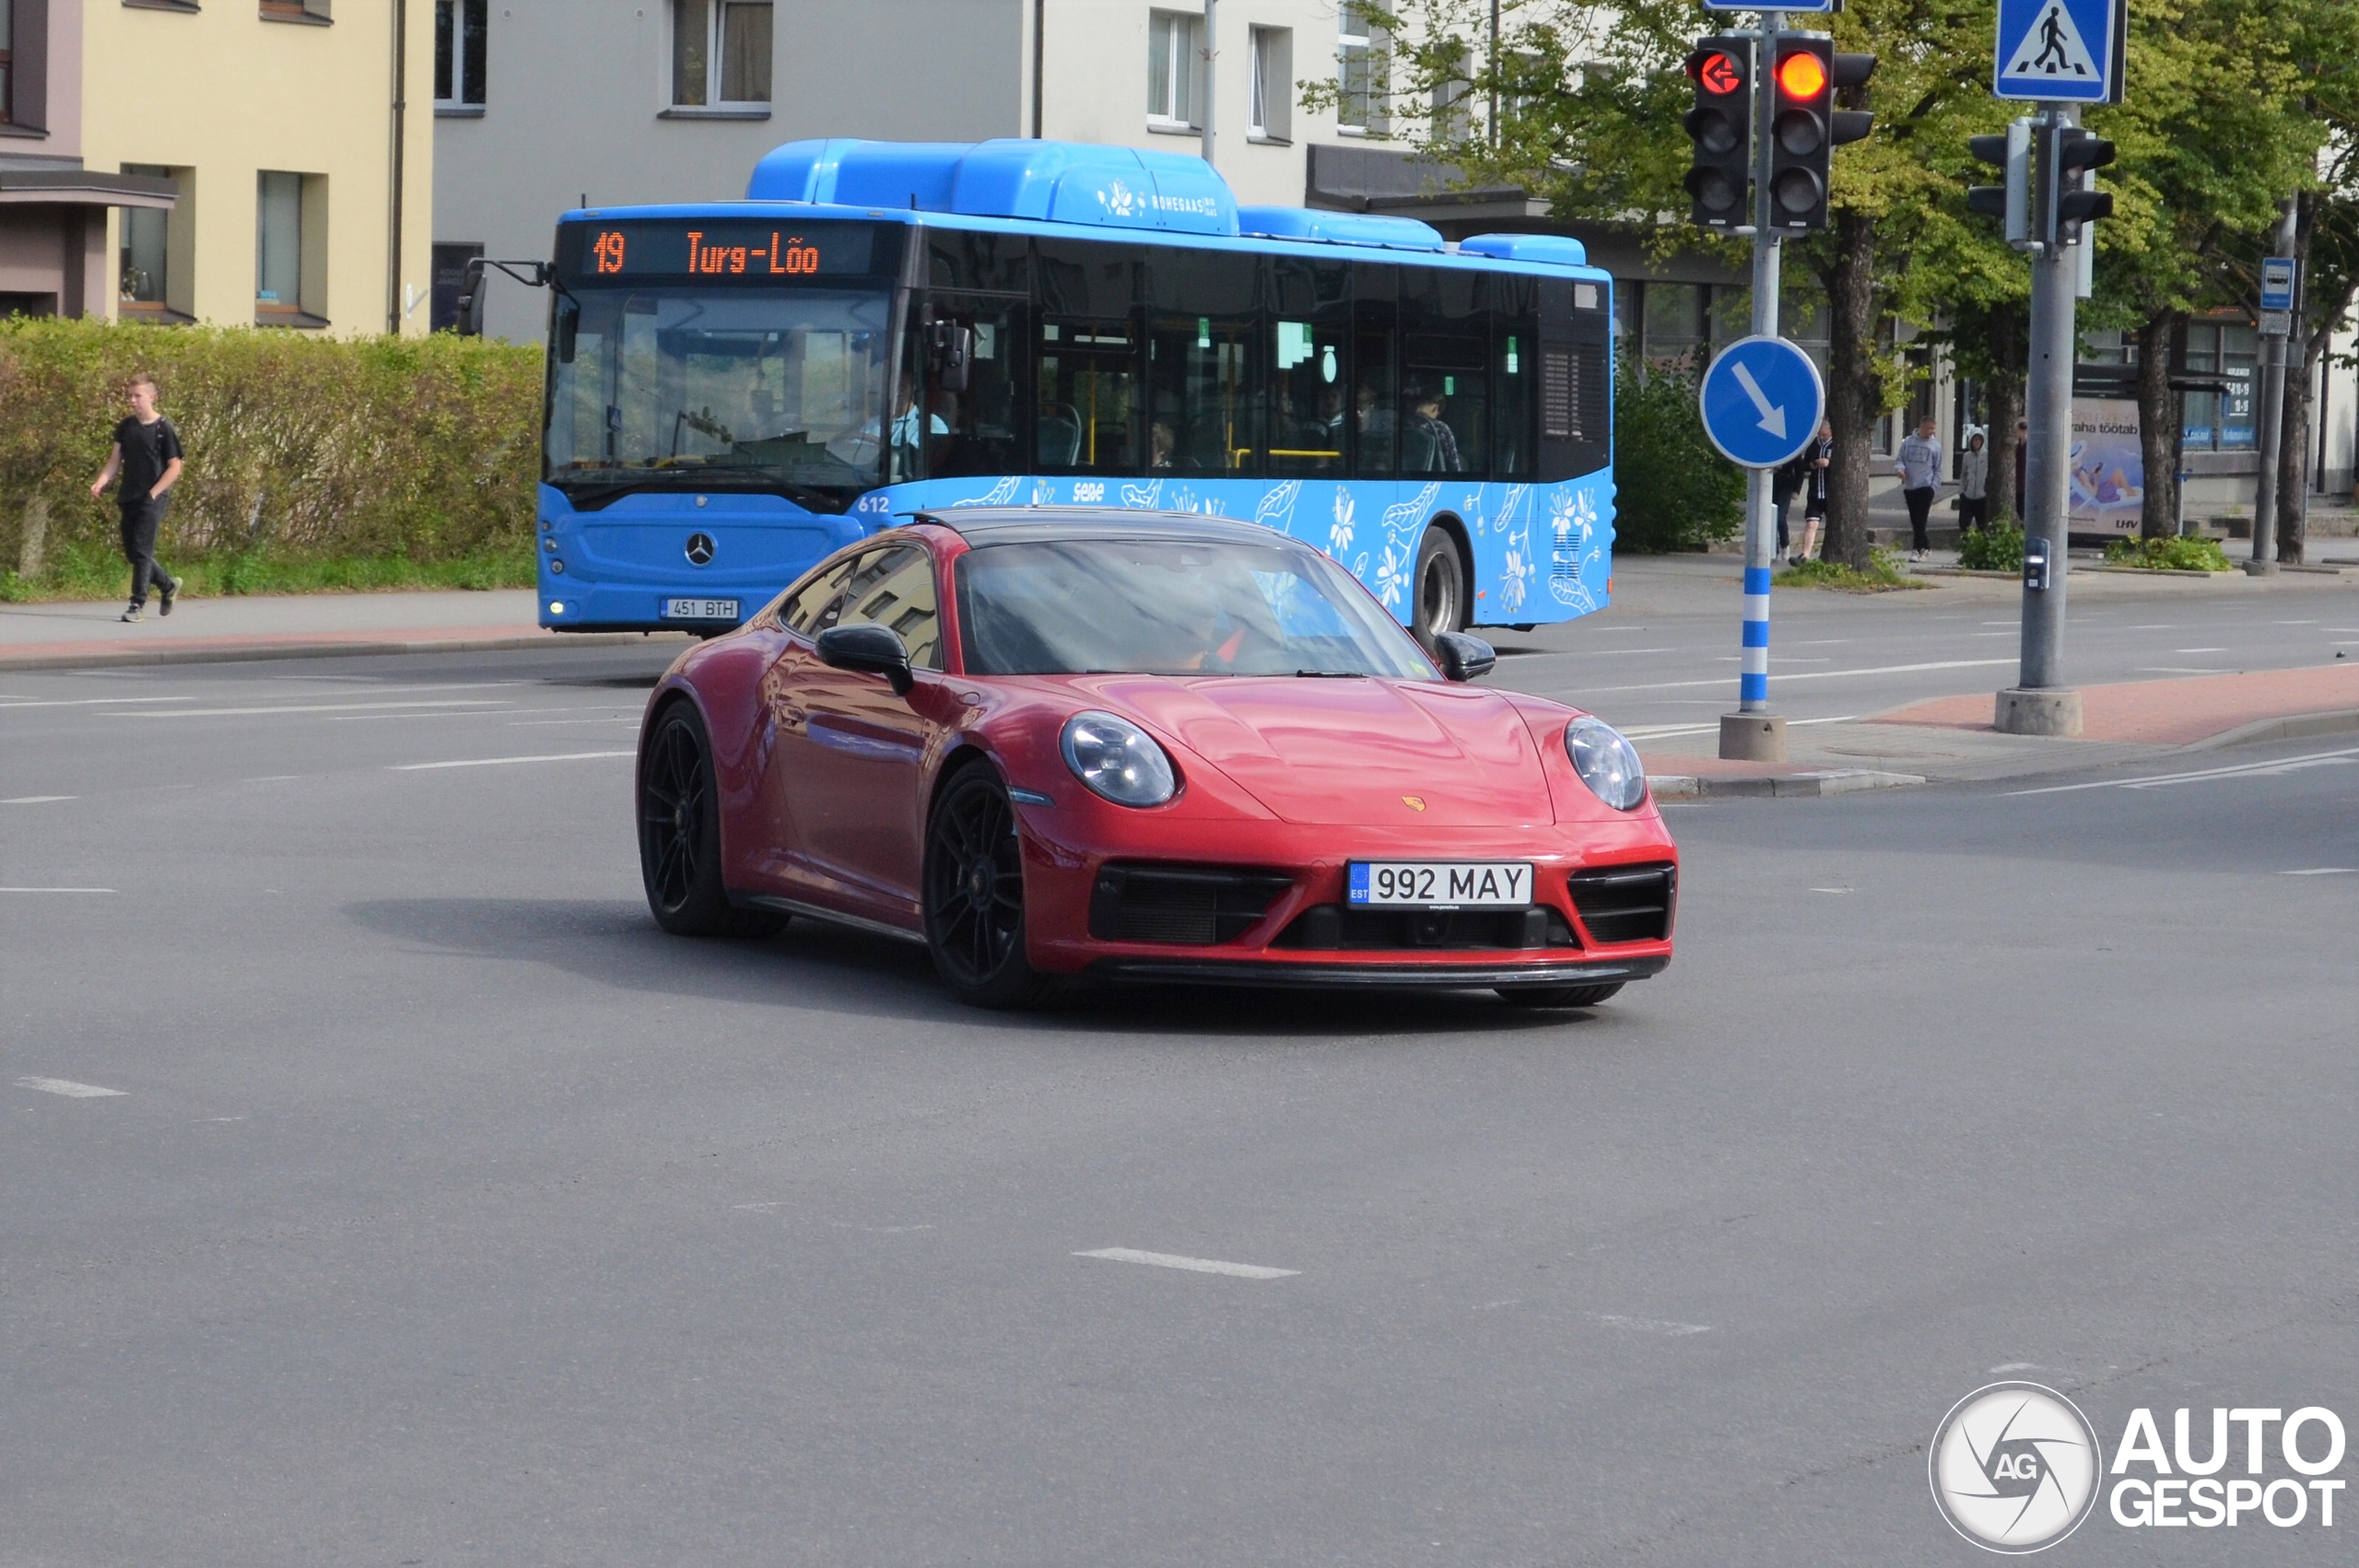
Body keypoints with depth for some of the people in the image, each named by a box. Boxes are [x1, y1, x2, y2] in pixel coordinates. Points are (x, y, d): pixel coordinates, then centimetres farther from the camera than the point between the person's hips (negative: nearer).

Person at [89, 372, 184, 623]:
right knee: (131, 553, 10)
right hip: (129, 498, 6)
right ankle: (169, 585, 31)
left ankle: (138, 605, -8)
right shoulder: (125, 427, 9)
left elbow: (174, 467, -7)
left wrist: (153, 493, -13)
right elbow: (116, 461, 10)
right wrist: (101, 482, -7)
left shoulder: (164, 428, -7)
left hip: (153, 498, -6)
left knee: (141, 550, -12)